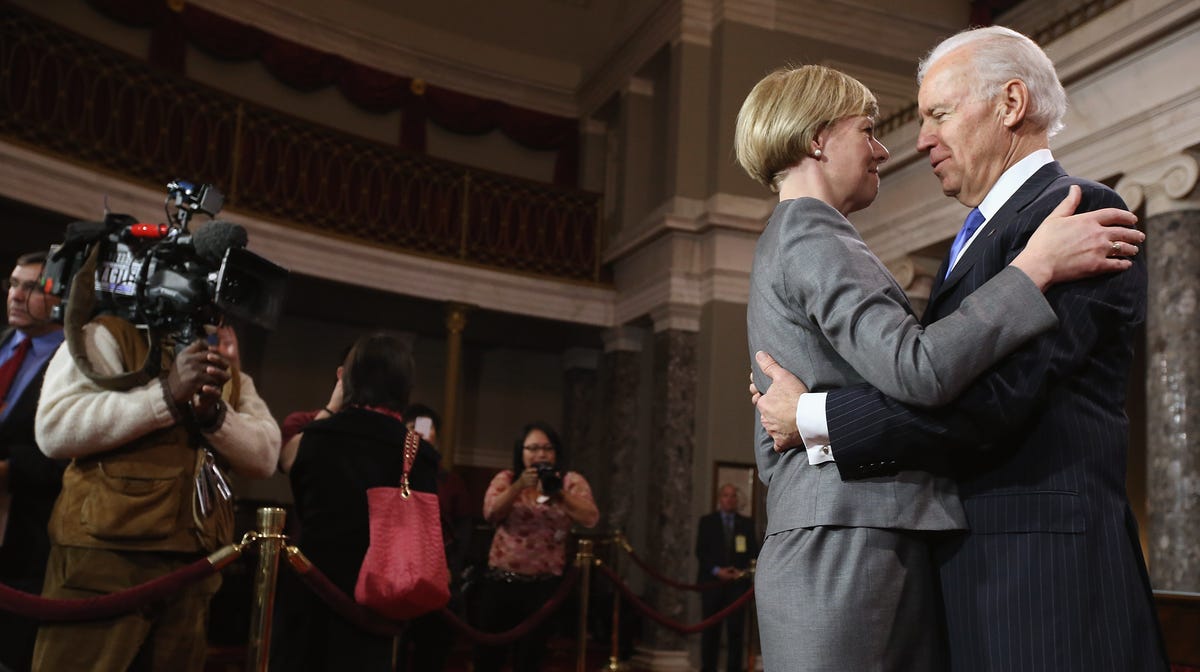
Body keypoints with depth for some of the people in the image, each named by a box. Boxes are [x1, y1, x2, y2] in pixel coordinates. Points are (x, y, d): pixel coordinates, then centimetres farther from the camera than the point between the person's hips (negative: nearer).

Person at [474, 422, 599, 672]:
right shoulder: (505, 479, 7)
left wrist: (560, 492, -22)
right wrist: (518, 486, -22)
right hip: (500, 580, 2)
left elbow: (591, 519, -11)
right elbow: (490, 514, -9)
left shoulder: (571, 482, 2)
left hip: (544, 583, -1)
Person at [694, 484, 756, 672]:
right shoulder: (706, 522, 8)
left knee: (736, 630, -6)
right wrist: (717, 571, -10)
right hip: (712, 581, -1)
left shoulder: (746, 524, 13)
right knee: (711, 630, 1)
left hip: (737, 582, 1)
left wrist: (743, 571, -6)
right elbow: (701, 552, 2)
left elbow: (753, 552, 10)